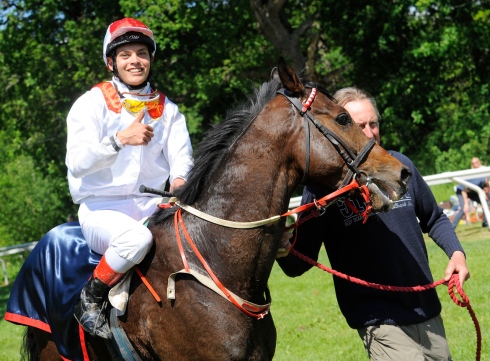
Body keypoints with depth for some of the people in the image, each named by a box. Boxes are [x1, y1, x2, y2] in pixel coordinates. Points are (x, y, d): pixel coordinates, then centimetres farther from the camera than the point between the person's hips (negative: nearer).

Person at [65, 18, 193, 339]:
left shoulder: (167, 110, 12)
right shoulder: (92, 103, -2)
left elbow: (181, 156, 4)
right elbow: (77, 164, -14)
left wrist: (180, 179, -21)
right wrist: (120, 139, -28)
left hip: (152, 209, 5)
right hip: (101, 209, -5)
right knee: (136, 238, -37)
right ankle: (90, 300, -15)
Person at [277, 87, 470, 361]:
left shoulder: (401, 164, 1)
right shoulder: (323, 185, -10)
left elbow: (434, 219, 18)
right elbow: (299, 264, -6)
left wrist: (456, 252, 0)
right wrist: (283, 251, -28)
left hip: (429, 313, 5)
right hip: (381, 323, -5)